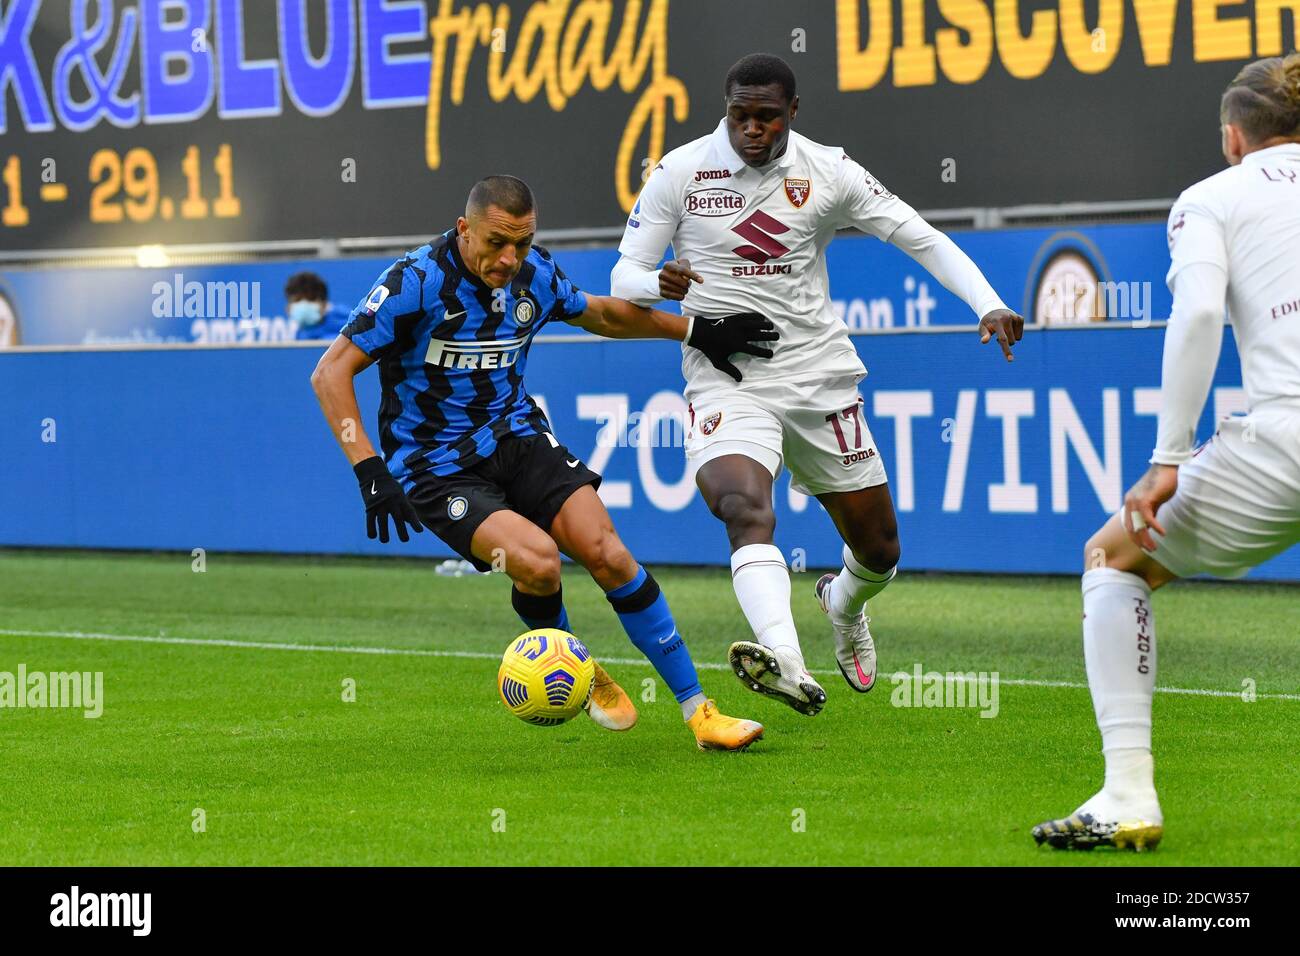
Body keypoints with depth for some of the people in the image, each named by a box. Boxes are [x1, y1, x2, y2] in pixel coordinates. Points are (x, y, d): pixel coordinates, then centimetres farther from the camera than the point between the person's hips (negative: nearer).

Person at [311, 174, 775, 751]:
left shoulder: (535, 275, -1)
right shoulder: (416, 282, -19)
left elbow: (600, 314, 22)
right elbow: (331, 372, -18)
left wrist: (694, 331, 21)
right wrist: (368, 468, -28)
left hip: (517, 438, 5)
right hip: (437, 467, -5)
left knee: (606, 552, -16)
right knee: (537, 559, -28)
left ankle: (697, 710, -7)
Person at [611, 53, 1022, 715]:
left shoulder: (828, 172, -1)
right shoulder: (679, 173, -3)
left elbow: (923, 239, 3)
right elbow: (624, 274, 1)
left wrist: (989, 306, -11)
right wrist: (659, 283, -23)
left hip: (819, 373, 2)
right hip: (725, 379, -2)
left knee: (878, 548, 10)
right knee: (745, 510, -32)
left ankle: (844, 604, 47)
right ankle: (788, 667, -48)